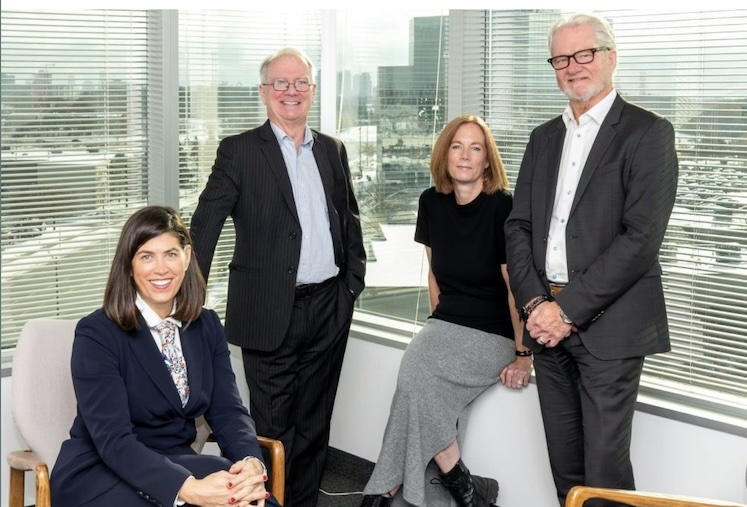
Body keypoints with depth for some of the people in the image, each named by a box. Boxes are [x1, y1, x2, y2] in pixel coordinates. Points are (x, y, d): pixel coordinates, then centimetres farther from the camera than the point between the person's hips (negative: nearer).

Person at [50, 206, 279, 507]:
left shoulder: (207, 326, 6)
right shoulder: (97, 334, -13)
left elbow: (227, 410, -3)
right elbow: (113, 439, -22)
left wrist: (251, 463, -26)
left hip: (178, 466, 5)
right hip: (100, 477, -5)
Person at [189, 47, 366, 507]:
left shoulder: (333, 150, 12)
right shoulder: (240, 151, -2)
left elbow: (350, 219, 21)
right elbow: (205, 224, -6)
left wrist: (354, 278, 12)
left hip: (329, 309, 4)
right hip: (271, 312, -4)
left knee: (314, 425, 12)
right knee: (274, 428, 2)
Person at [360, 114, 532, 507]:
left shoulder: (502, 207, -15)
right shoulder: (432, 202, 3)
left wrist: (523, 354, -12)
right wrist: (438, 326, 15)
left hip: (493, 335, -5)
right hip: (445, 325, 5)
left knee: (414, 377, -26)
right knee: (416, 379, -23)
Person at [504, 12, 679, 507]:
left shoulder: (648, 132, -5)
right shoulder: (544, 137, 15)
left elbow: (641, 237, -14)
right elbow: (519, 225, 12)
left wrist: (569, 309, -15)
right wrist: (535, 303, -4)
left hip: (607, 324, -6)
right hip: (547, 319, 6)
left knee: (604, 467, -3)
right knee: (565, 464, 12)